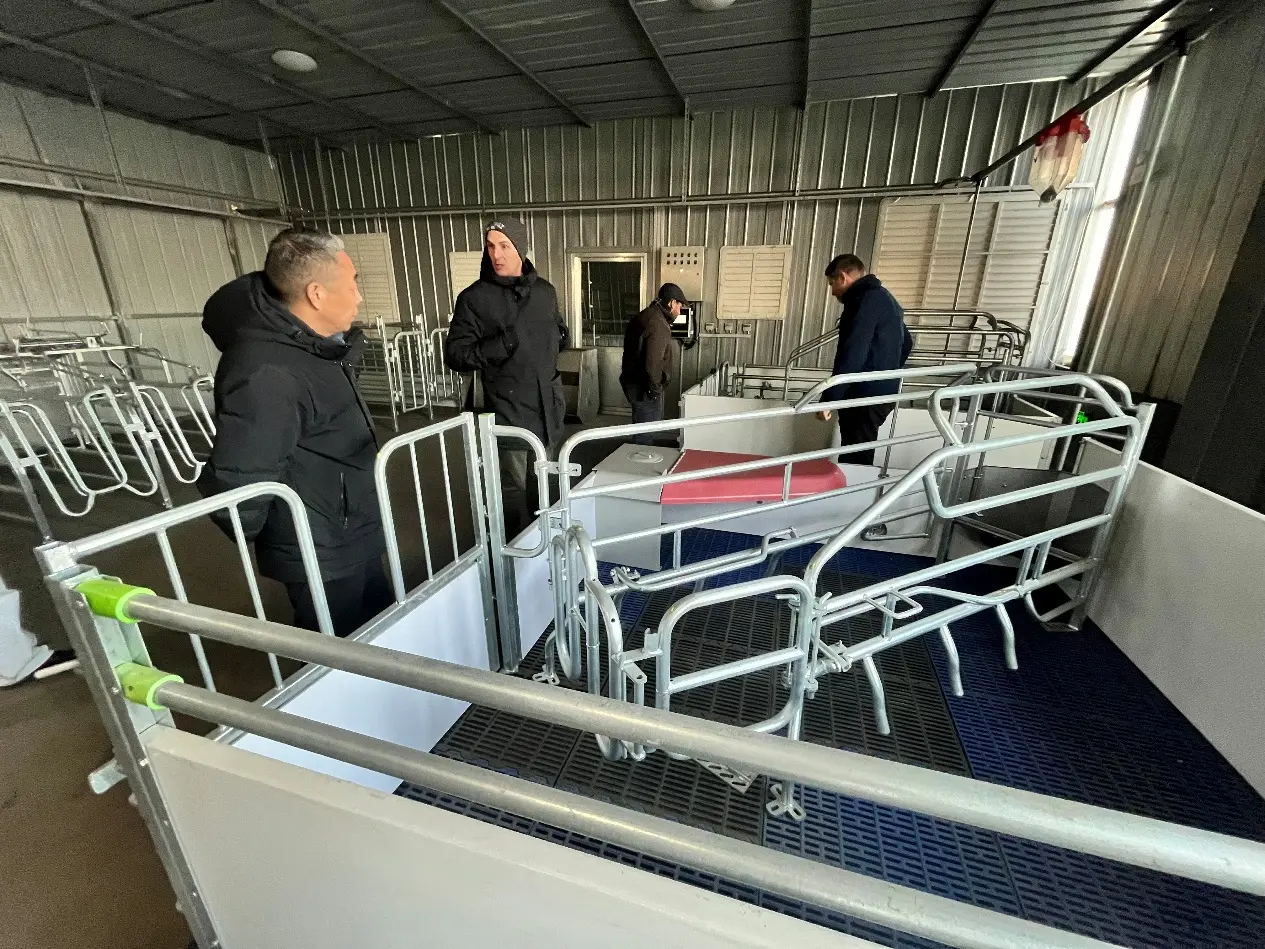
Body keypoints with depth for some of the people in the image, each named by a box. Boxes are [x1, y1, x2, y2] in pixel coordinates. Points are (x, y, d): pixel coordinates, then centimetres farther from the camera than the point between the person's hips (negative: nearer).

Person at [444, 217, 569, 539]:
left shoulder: (545, 291, 8)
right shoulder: (474, 297, -7)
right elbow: (455, 355, -10)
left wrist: (562, 335, 0)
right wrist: (501, 344, -24)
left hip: (548, 407, 5)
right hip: (508, 410, -5)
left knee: (541, 485, 18)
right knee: (514, 489, 1)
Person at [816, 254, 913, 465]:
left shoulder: (865, 300, -14)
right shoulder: (883, 297, 18)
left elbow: (851, 355, -23)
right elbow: (905, 343, 29)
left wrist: (829, 399, -23)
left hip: (867, 396, -10)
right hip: (882, 391, 10)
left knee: (854, 459, -6)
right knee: (858, 457, 14)